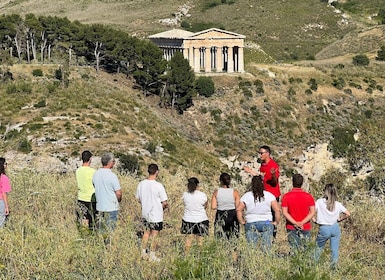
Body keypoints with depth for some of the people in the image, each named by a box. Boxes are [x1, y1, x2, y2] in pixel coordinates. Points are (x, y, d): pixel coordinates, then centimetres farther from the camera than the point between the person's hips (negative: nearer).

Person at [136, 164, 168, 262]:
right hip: (156, 215, -5)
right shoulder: (158, 186, -21)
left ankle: (144, 252, 28)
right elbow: (164, 202, -17)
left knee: (146, 232, 21)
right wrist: (163, 207, 5)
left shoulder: (141, 184, -5)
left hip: (145, 213, 5)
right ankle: (152, 255, 16)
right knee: (154, 234, 8)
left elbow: (138, 199, 7)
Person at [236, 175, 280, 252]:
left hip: (251, 224, 0)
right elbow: (277, 210, -5)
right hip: (266, 224, 0)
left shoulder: (246, 196, 0)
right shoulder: (269, 195, -1)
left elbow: (238, 210, -3)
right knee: (266, 249, 2)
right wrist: (276, 222, 5)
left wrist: (242, 222, 5)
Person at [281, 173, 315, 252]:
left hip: (291, 228, 0)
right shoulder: (308, 196, -3)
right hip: (305, 228, 1)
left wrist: (295, 223, -12)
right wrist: (302, 222, -12)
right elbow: (312, 212, -7)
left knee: (294, 250, 4)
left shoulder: (286, 196, -6)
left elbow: (284, 212, -10)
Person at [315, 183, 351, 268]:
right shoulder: (338, 204, -3)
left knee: (318, 248, 15)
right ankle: (334, 266, 10)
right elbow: (348, 214, -3)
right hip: (335, 228, 2)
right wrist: (339, 219, 10)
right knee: (335, 249, 9)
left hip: (324, 229, -2)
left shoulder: (320, 202, -10)